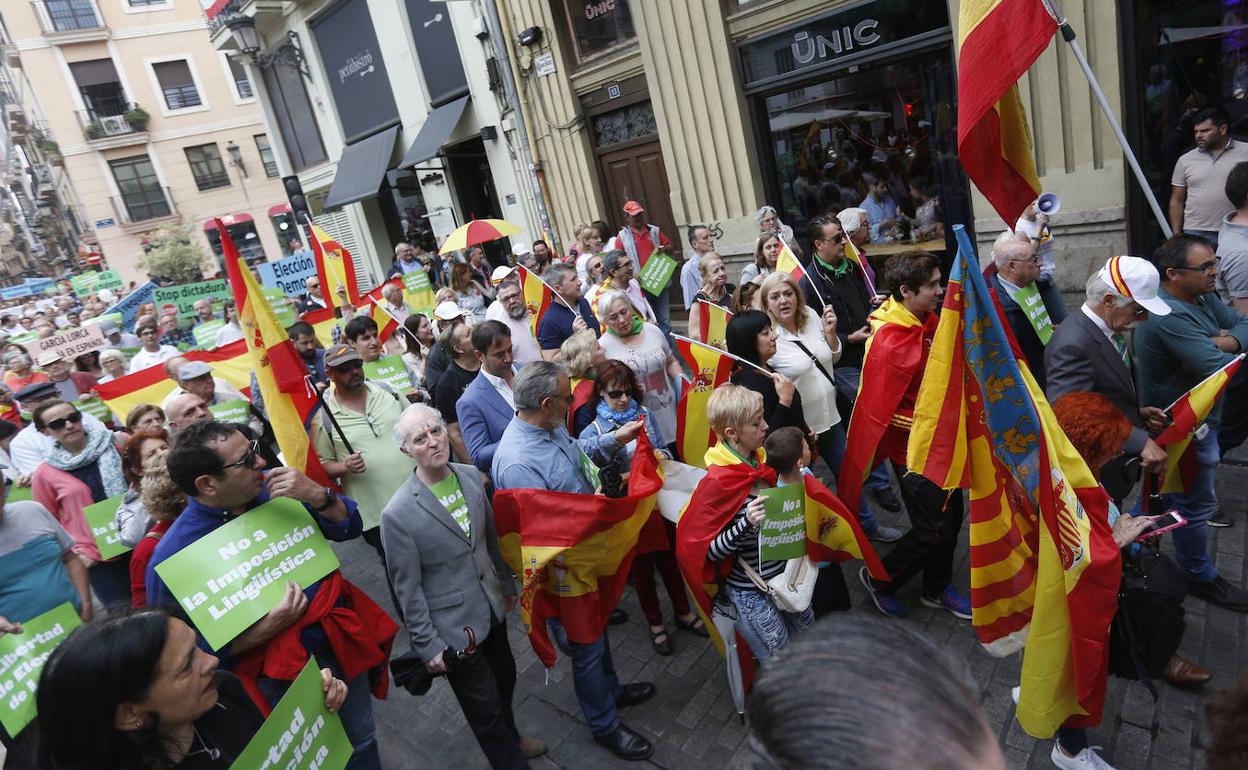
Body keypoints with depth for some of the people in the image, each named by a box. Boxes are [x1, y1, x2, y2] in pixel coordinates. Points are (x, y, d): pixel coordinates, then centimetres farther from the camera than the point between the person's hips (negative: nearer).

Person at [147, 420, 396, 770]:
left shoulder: (272, 489, -10)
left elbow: (348, 527, -3)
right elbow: (192, 652, -18)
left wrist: (317, 495, -22)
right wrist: (268, 629, -27)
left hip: (340, 642, 4)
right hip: (280, 678, -4)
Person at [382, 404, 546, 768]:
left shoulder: (470, 475, -8)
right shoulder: (398, 513, -25)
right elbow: (407, 589, -16)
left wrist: (507, 583, 16)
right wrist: (426, 646, -11)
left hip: (491, 607, 6)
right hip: (452, 626, -6)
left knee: (505, 677, 27)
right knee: (486, 706, 12)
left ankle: (511, 739, 56)